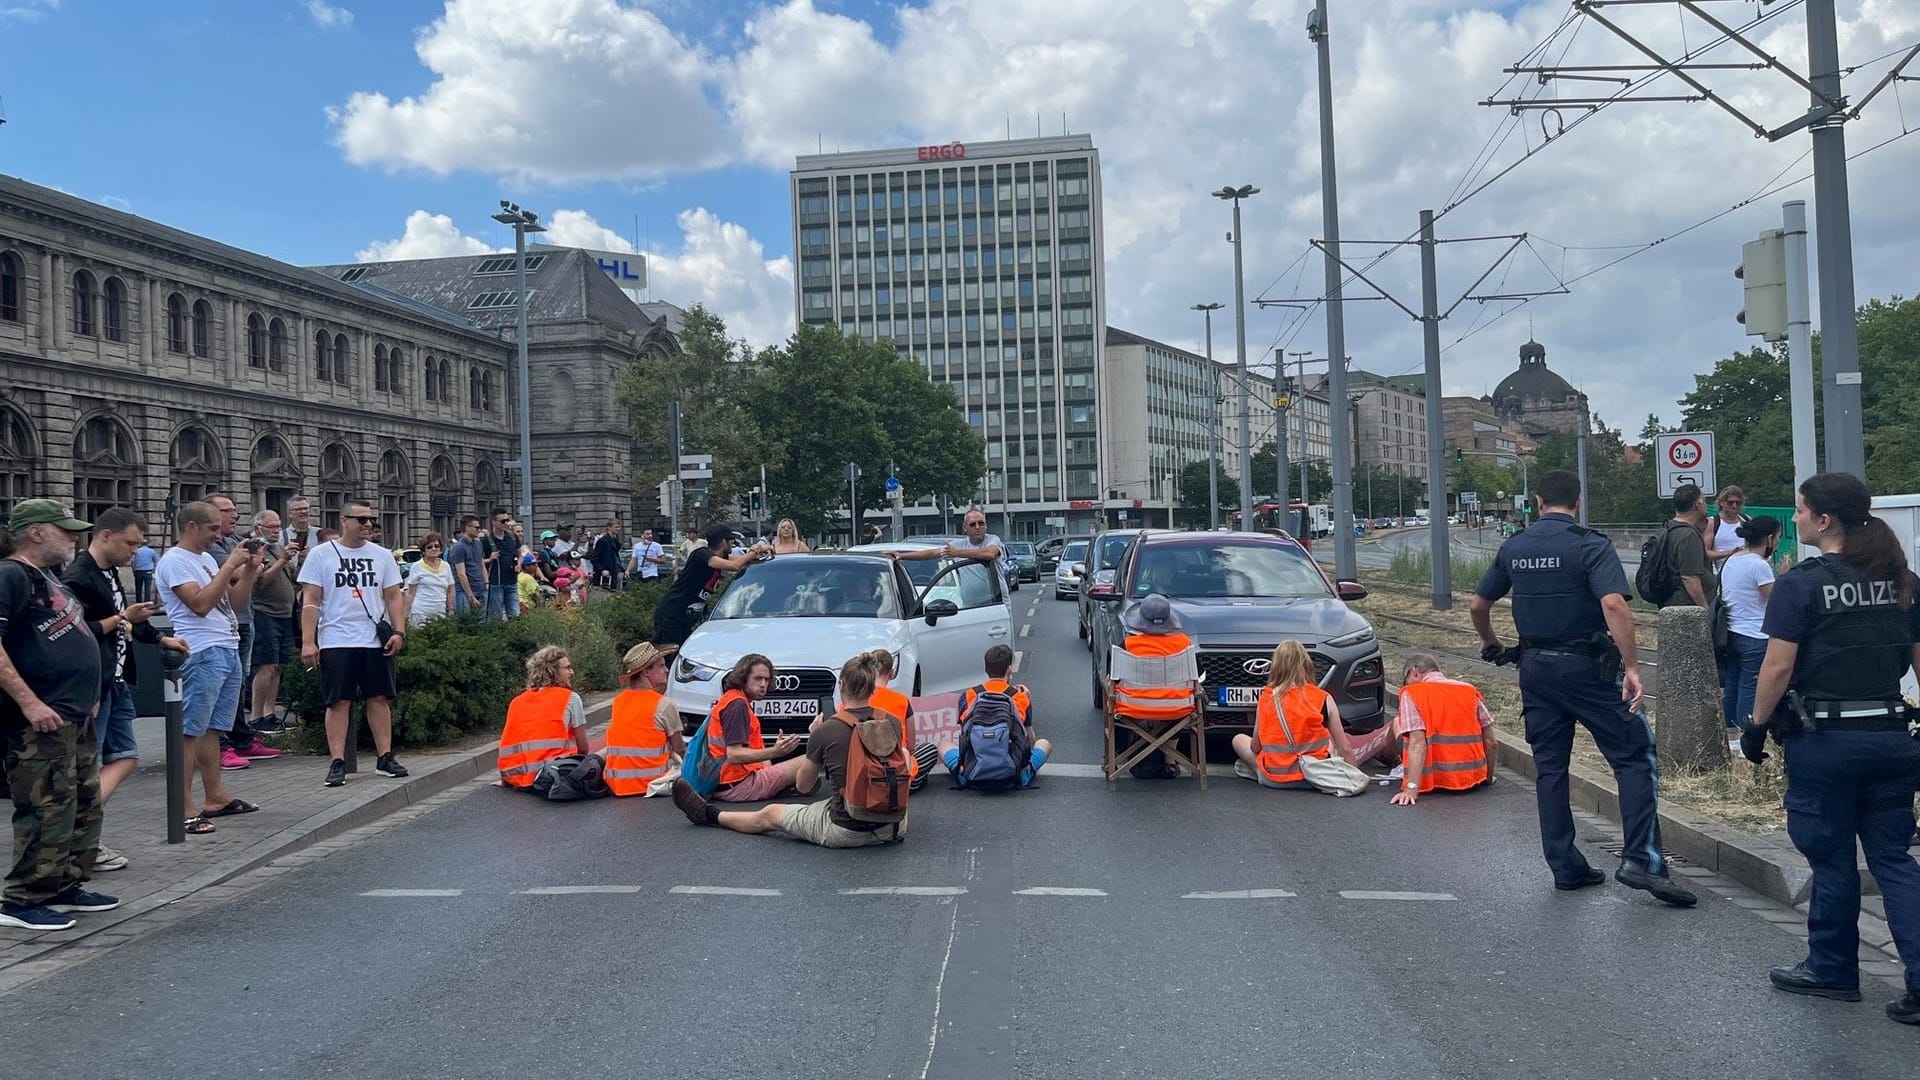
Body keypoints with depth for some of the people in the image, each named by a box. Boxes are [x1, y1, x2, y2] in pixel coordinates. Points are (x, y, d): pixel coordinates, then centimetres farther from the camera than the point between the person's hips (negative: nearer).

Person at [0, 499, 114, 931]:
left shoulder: (48, 576, 17)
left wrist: (86, 693, 21)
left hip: (75, 717, 10)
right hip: (40, 719, -10)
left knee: (84, 805, 15)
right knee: (47, 810, -7)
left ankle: (66, 887, 25)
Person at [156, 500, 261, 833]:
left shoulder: (206, 559, 19)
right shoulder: (174, 561, -9)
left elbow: (232, 600, 22)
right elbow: (200, 604, -19)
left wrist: (250, 567, 11)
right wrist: (230, 566, -15)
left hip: (228, 650, 9)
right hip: (203, 654, -9)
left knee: (211, 727, 13)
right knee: (189, 731, -6)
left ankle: (216, 797, 18)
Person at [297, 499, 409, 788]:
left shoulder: (382, 555, 10)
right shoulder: (320, 555, 2)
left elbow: (393, 597, 11)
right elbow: (311, 601, -1)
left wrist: (399, 631, -1)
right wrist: (308, 642, -8)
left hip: (376, 640, 3)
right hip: (336, 641, -3)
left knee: (380, 698, 4)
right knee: (338, 701, -1)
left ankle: (385, 758, 11)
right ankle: (337, 763, 4)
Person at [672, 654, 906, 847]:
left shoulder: (826, 730, -10)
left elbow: (802, 786, 4)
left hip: (847, 831, -3)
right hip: (892, 828, 3)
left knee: (770, 814, 18)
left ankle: (709, 814, 37)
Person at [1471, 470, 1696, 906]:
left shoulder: (1513, 547, 6)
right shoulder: (1589, 545, -10)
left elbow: (1477, 605, 13)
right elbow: (1613, 604, -24)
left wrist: (1490, 644, 29)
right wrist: (1632, 667, -23)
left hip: (1535, 668, 5)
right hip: (1586, 666, -5)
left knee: (1549, 766, 10)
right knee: (1634, 757, 2)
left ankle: (1565, 867, 15)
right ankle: (1641, 861, -7)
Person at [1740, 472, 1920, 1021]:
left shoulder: (1801, 584, -12)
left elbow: (1777, 668, -13)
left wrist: (1756, 727, -3)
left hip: (1824, 739, -5)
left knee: (1832, 857, 9)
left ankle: (1832, 969, 23)